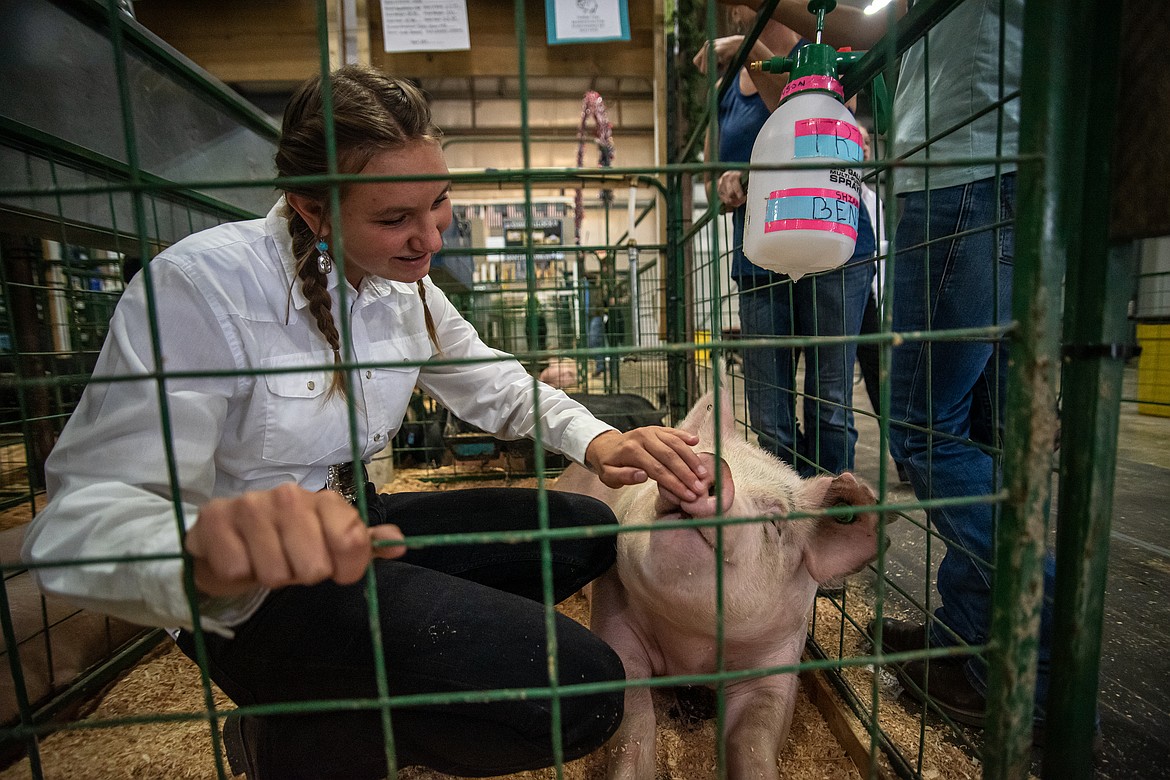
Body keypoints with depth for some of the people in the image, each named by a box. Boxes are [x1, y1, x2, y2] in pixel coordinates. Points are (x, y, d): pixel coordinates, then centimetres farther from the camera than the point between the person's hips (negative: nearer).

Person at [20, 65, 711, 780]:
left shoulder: (407, 289, 0)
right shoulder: (201, 284, -20)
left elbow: (500, 387, 6)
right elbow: (85, 510, -24)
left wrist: (595, 439, -13)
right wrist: (204, 556, -49)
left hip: (353, 524, 7)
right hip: (252, 589, -7)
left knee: (586, 531, 4)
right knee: (578, 691, -20)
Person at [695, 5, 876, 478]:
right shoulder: (728, 87, 20)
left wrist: (753, 54, -15)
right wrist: (727, 185, -1)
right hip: (759, 265, 4)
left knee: (830, 409, 0)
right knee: (768, 422, 1)